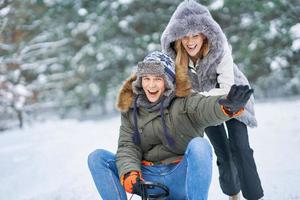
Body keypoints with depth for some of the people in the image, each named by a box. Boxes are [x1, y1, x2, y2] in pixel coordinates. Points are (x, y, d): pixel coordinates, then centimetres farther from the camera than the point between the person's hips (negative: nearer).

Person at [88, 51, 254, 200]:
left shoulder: (184, 101, -6)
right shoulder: (131, 110, 5)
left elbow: (205, 108, -27)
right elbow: (127, 146, -1)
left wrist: (229, 105, -52)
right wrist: (130, 174, -23)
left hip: (181, 178, -3)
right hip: (147, 179, 3)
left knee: (199, 145, -31)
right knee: (97, 158, -12)